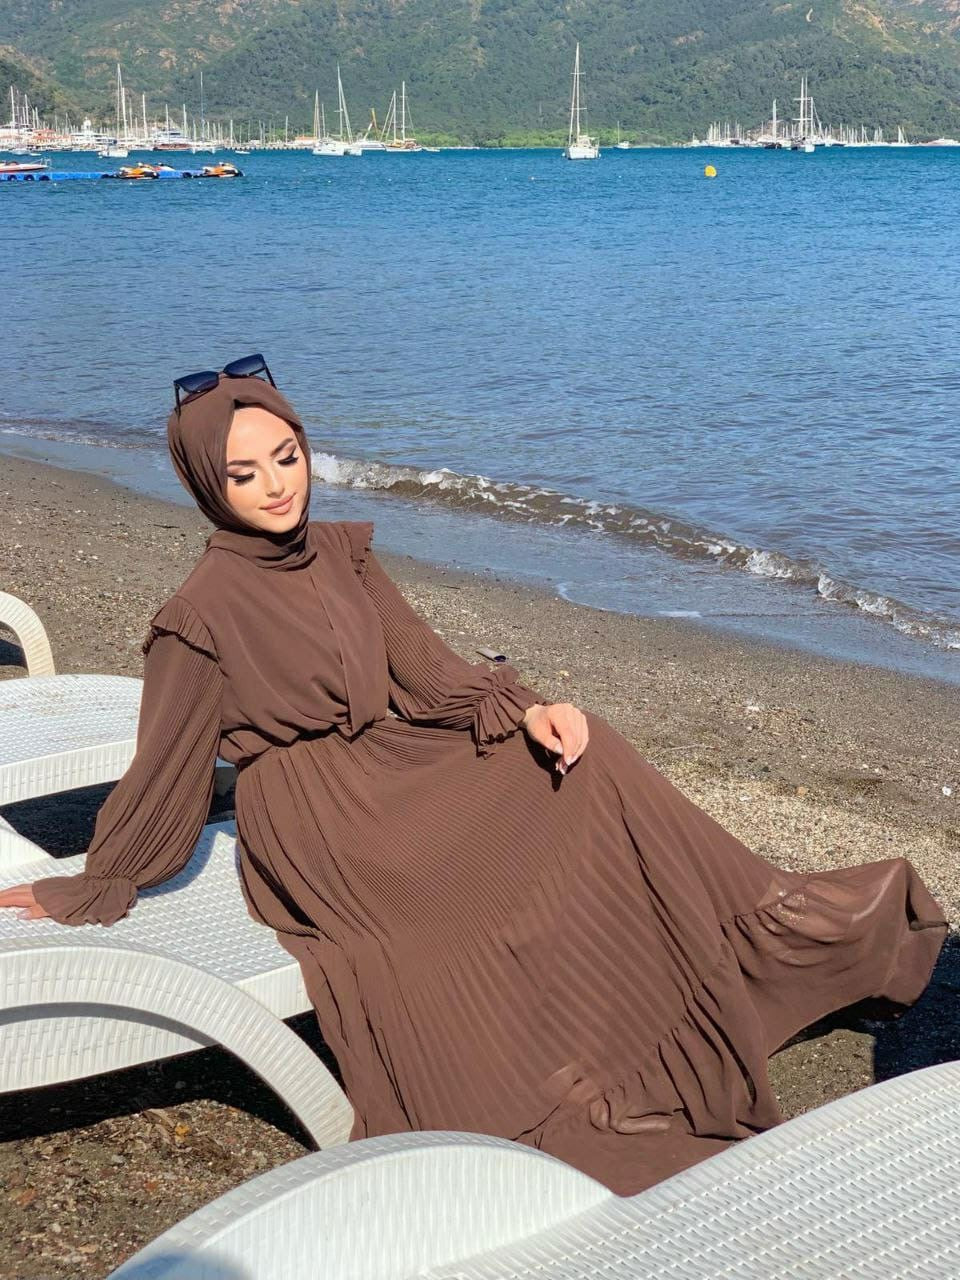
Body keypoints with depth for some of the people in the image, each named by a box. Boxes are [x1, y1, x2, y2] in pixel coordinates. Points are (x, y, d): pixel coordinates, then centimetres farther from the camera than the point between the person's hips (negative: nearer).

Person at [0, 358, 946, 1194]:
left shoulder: (340, 556, 3)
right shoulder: (202, 617, -16)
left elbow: (426, 670, 4)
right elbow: (165, 772, -7)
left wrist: (528, 712, -11)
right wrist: (88, 894, -1)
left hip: (390, 770, 7)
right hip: (314, 827, -7)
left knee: (578, 756, -6)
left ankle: (750, 918, 2)